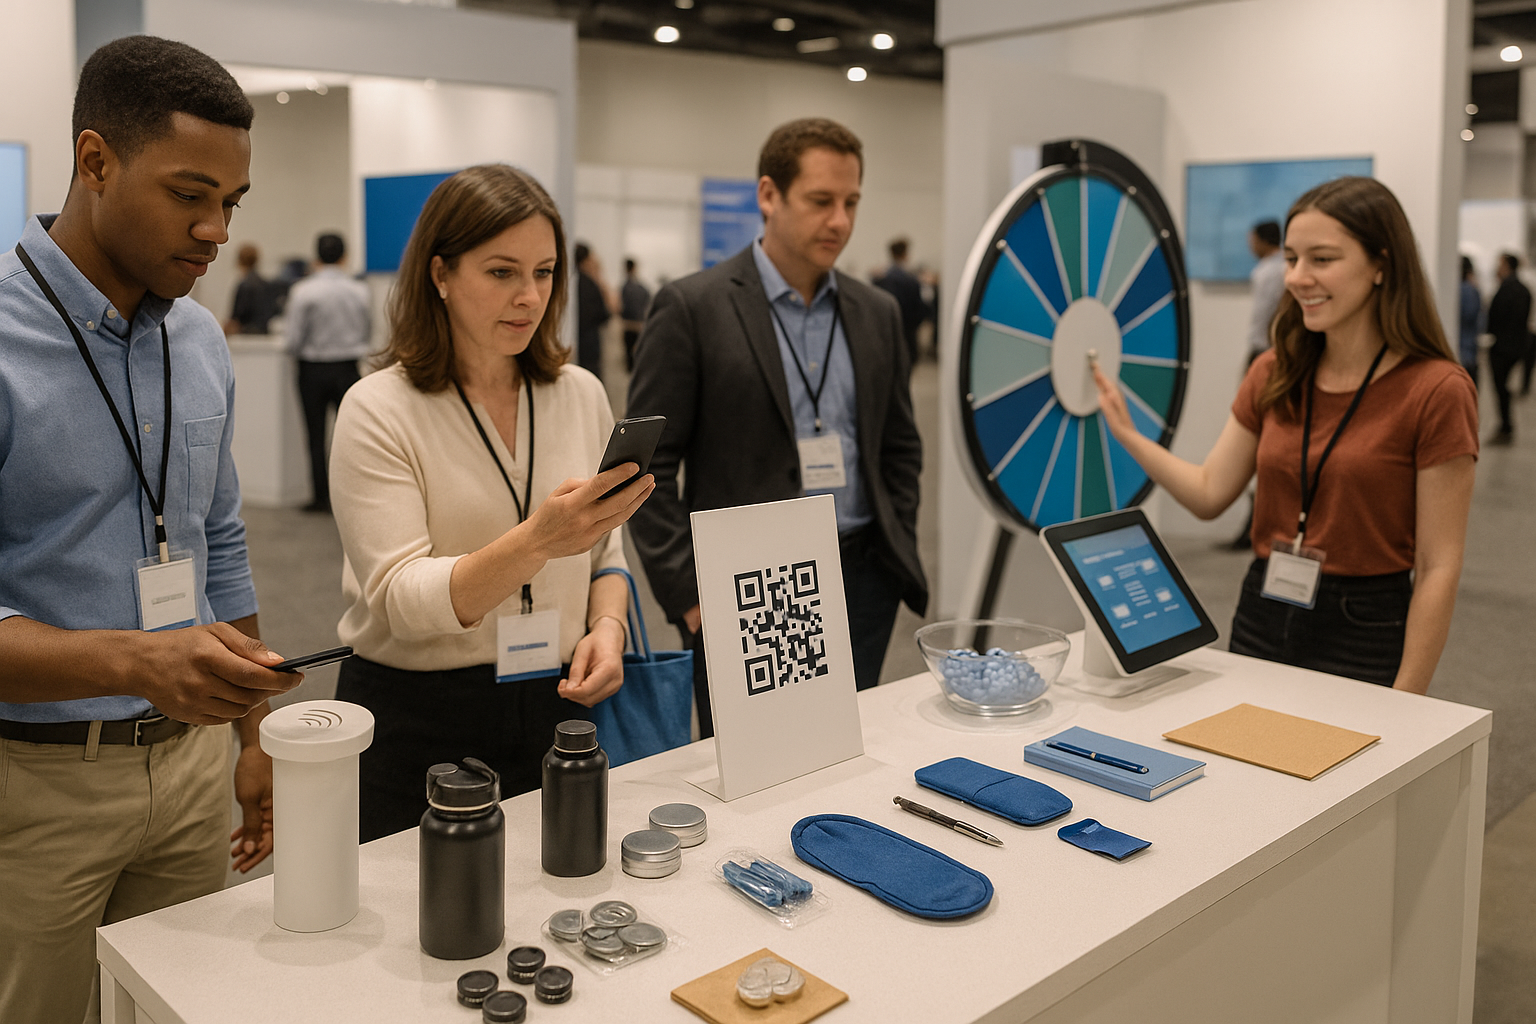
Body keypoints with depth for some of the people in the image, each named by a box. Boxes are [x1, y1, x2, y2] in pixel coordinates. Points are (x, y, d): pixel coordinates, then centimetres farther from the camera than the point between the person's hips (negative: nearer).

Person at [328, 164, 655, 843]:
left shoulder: (582, 395, 3)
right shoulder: (379, 410, -11)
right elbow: (401, 598, -19)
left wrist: (606, 626, -10)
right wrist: (538, 539, -33)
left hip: (554, 708, 4)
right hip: (415, 723, -3)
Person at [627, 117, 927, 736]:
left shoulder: (876, 313, 11)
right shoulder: (691, 308, -6)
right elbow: (647, 468, -7)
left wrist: (898, 556, 9)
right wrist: (688, 596, -11)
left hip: (862, 585, 5)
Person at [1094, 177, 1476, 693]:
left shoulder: (1435, 390, -13)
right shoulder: (1273, 375, 4)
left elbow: (1439, 568, -13)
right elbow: (1210, 493, 7)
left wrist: (1402, 708, -15)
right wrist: (1126, 434, 0)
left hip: (1364, 637, -5)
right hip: (1260, 621, 5)